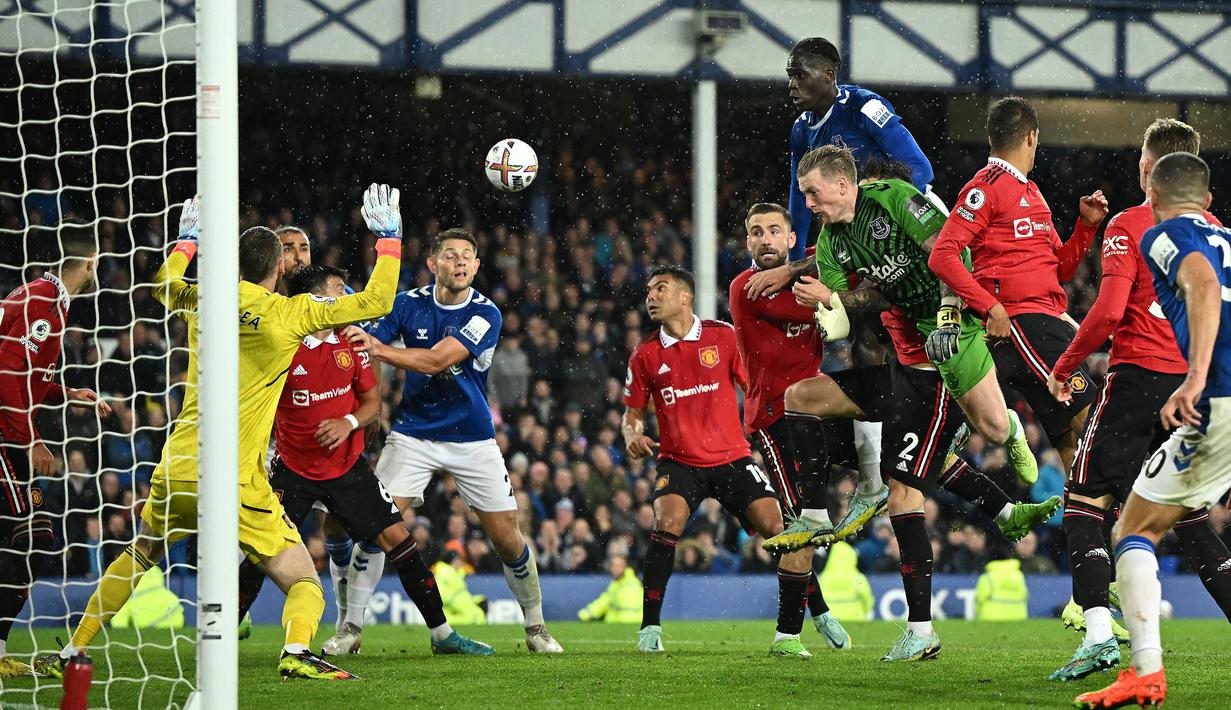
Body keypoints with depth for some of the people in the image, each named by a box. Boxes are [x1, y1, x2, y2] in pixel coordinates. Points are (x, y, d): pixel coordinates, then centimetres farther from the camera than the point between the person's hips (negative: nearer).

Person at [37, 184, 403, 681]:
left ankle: (69, 655, 27)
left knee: (135, 559, 28)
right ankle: (296, 652, -31)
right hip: (237, 482, -4)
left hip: (175, 472, 4)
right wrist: (388, 236, 9)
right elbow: (376, 301, -2)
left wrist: (187, 240, 48)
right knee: (304, 583, -1)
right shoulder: (289, 313, -4)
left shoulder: (203, 303, 8)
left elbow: (163, 284, 32)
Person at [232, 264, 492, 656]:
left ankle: (442, 634, 8)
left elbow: (372, 401, 8)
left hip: (347, 466, 3)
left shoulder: (351, 344, 0)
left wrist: (349, 422, -12)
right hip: (293, 469, -3)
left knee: (396, 538, -1)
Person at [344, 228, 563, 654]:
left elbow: (436, 360, -25)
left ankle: (535, 626, 21)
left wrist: (380, 348, -38)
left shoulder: (485, 315, -13)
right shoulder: (409, 304, -4)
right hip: (413, 434, 1)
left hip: (472, 439, -1)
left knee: (507, 538, 1)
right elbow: (363, 346, -8)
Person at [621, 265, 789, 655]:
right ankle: (650, 628, -19)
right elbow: (633, 412, 14)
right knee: (667, 523, -26)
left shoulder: (723, 336, 0)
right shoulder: (645, 355, 3)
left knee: (776, 527, -12)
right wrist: (633, 436, -8)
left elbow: (755, 386, 7)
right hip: (678, 460, 0)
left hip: (732, 457, 0)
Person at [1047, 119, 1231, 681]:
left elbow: (1109, 309, -15)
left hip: (1138, 374, -6)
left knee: (1085, 504, -2)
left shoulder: (1129, 226, -6)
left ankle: (1098, 632, -18)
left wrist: (1064, 367, -4)